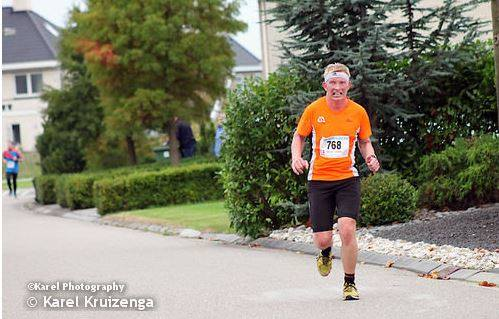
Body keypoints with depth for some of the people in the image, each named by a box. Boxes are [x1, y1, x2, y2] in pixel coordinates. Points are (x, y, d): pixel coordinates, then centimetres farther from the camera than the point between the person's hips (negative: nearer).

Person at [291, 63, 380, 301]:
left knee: (347, 229, -18)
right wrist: (296, 157, -7)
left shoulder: (358, 112, 0)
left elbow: (365, 141, 15)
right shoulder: (314, 110, -3)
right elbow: (299, 136, 12)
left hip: (348, 178, 0)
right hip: (318, 179, 0)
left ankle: (350, 283, 1)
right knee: (322, 239, -3)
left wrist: (370, 158, -5)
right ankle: (326, 253, 38)